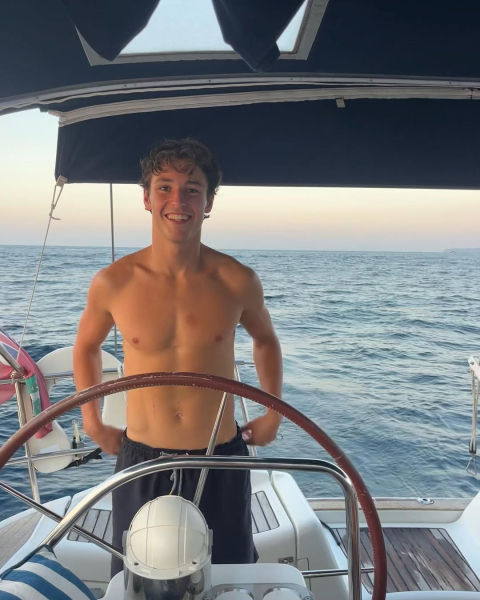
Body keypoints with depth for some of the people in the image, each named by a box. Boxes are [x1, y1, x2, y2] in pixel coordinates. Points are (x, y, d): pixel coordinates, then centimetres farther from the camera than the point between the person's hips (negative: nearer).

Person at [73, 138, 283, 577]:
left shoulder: (238, 281, -11)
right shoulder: (113, 283, -11)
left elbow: (265, 339, 9)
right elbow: (87, 347, 9)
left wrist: (274, 413, 7)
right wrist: (92, 421, 5)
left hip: (221, 460, 0)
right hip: (141, 461, 0)